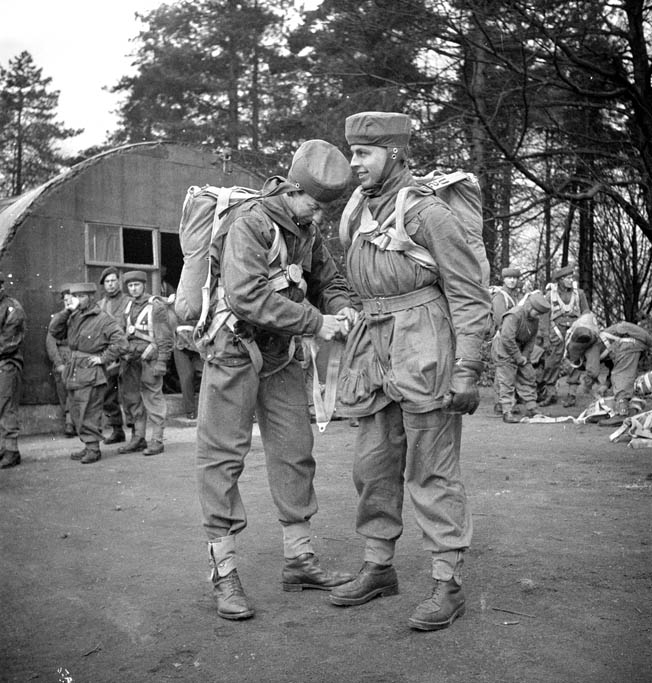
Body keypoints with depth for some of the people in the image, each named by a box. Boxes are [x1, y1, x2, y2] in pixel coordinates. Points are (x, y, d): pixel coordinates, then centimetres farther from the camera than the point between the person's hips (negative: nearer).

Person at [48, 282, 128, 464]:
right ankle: (88, 446, 21)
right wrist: (66, 311, 0)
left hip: (91, 373, -8)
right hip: (74, 372, 8)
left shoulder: (104, 319, -9)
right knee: (77, 413, 12)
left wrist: (103, 358, -14)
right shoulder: (73, 317, 13)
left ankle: (93, 448, 2)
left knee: (89, 413, -6)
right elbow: (55, 331, 8)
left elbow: (121, 343, -15)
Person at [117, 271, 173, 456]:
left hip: (149, 358, -7)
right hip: (131, 358, 7)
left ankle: (156, 441, 0)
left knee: (153, 398, -5)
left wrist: (162, 362, -12)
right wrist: (120, 358, 14)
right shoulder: (128, 306, 16)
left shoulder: (156, 306, -4)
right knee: (131, 398, 9)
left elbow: (165, 336, -7)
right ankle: (138, 438, 19)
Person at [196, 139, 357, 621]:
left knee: (295, 451, 8)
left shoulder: (309, 231, 6)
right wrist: (315, 323, -28)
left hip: (281, 355, 7)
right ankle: (225, 574, 5)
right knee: (223, 456, -3)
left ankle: (300, 559, 21)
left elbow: (329, 281, 16)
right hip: (235, 349, -7)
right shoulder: (250, 223, -17)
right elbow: (247, 295, -29)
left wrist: (342, 306, -9)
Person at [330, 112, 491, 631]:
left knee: (432, 471, -2)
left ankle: (448, 585, 8)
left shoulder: (427, 210, -9)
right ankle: (379, 569, 25)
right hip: (374, 349, 7)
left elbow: (471, 296, -10)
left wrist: (467, 373, -15)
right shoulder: (359, 209, 13)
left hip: (425, 351, -7)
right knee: (374, 466, 11)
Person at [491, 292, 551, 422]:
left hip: (520, 350, 8)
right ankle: (507, 412, -5)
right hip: (504, 350, -8)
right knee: (507, 382, -8)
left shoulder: (534, 319, 1)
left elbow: (532, 339, 8)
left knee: (529, 377, 8)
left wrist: (525, 355, -6)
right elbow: (507, 339, -28)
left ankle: (531, 409, 15)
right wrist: (518, 358, -20)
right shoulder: (514, 315, -25)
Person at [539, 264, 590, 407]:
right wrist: (545, 339, -4)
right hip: (557, 334, 0)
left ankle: (572, 394, 5)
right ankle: (550, 394, 15)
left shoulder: (579, 293, 3)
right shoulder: (550, 295, 0)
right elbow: (544, 318, 1)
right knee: (552, 364, 1)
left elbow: (586, 314, 10)